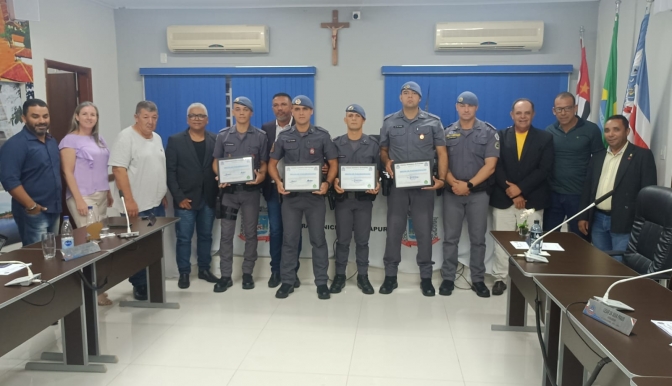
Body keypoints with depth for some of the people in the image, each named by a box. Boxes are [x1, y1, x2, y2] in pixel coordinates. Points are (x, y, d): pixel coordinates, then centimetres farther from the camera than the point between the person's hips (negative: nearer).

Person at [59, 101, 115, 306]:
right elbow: (68, 172, -10)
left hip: (101, 196, 7)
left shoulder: (99, 139, 15)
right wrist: (79, 199, -17)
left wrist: (108, 193, 18)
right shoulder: (70, 140, -5)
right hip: (83, 197, -7)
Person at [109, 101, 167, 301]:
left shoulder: (157, 138, 13)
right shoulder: (126, 137, -12)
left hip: (157, 204, 8)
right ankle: (140, 286, 15)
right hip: (137, 206, -7)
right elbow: (119, 170, -18)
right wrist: (129, 200, -21)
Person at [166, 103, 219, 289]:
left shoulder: (215, 140, 5)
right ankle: (184, 273, 15)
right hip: (185, 199, -2)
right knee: (184, 238, 3)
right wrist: (179, 197, -11)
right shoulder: (175, 141, 0)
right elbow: (170, 171, -4)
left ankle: (204, 269, 24)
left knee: (205, 236, 12)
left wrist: (218, 192, -6)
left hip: (208, 199, 2)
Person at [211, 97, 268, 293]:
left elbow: (264, 163, 5)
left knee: (250, 233, 7)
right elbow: (216, 162, 8)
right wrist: (220, 177, -12)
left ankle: (247, 273, 18)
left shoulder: (260, 136, 2)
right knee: (226, 233, 2)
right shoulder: (223, 135, 5)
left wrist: (261, 175, -17)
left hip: (251, 190, 0)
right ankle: (225, 275, 10)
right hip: (229, 190, 1)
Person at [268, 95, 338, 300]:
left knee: (318, 239, 6)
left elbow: (333, 163, 2)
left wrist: (327, 183, -15)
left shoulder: (322, 136, 0)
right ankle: (287, 281, 18)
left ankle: (322, 282, 16)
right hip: (291, 195, 1)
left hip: (315, 195, -1)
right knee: (289, 239, 7)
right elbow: (272, 163, 9)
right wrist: (278, 182, -9)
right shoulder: (284, 137, 4)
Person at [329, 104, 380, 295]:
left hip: (364, 198, 0)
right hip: (343, 198, 0)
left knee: (362, 240, 7)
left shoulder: (373, 145, 4)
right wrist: (334, 182, -16)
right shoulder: (336, 143, 4)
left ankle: (363, 277, 18)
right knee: (342, 239, 5)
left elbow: (378, 171, 5)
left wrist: (377, 185, -14)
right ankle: (339, 276, 17)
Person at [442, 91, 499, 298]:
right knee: (450, 238, 6)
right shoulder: (448, 133, 6)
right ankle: (448, 278, 16)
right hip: (452, 192, 2)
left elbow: (490, 165, -7)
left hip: (479, 193, -1)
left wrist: (469, 184, -15)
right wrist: (454, 183, -13)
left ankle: (478, 279, 17)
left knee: (478, 238, 6)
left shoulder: (489, 132, -1)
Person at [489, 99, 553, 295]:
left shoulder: (545, 138, 4)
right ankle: (500, 278, 16)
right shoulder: (500, 136, 5)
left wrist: (520, 189, -13)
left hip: (532, 200, -1)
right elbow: (497, 167, -3)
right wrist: (512, 193, -11)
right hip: (503, 198, 1)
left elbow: (544, 169, -5)